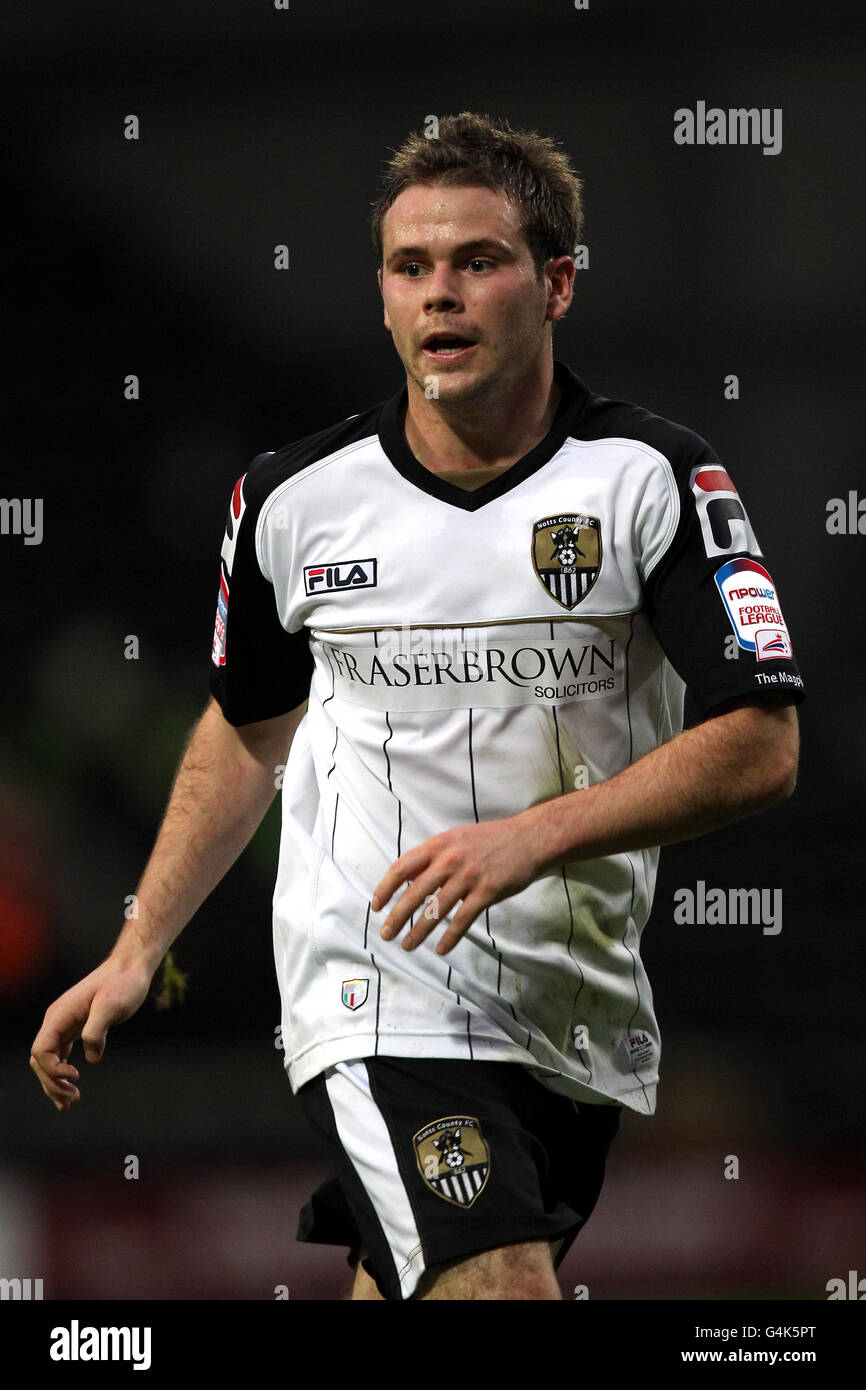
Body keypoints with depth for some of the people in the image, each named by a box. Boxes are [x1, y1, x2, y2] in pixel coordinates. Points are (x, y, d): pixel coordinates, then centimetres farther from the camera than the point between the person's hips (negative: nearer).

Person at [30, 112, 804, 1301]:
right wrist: (135, 955, 15)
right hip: (377, 995, -2)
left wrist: (535, 835, -24)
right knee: (499, 1290, -23)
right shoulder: (292, 499, 0)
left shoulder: (651, 478, -6)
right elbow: (247, 731, 17)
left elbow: (759, 747, -12)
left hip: (581, 1012, 2)